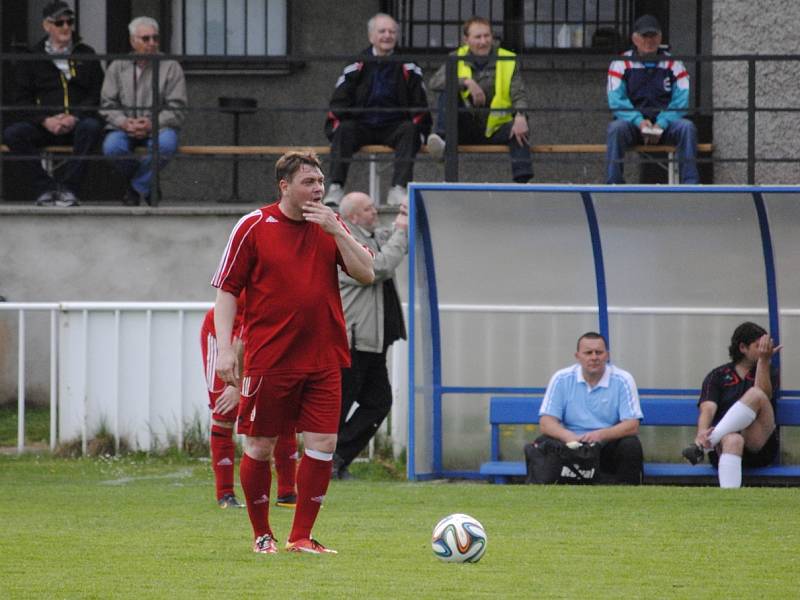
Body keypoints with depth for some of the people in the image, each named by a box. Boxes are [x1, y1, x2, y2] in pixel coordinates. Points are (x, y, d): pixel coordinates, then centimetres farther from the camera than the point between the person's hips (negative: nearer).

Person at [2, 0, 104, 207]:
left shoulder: (86, 55, 13)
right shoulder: (32, 58, 13)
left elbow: (97, 95, 5)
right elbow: (21, 99, 7)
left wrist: (75, 118, -13)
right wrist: (45, 120, -11)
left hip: (77, 123, -1)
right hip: (43, 126, 1)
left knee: (91, 127, -35)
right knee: (12, 134, -27)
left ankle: (68, 188, -32)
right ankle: (45, 188, -21)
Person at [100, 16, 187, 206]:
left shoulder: (171, 67, 2)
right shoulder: (118, 67, 9)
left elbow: (177, 110, -3)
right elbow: (108, 106, 5)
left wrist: (151, 124, -19)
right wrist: (124, 122, -17)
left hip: (157, 128, -1)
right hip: (125, 128, 1)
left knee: (167, 143, -36)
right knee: (112, 146, -32)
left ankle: (138, 187, -12)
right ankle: (147, 187, -3)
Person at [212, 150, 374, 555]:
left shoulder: (331, 226, 9)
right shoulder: (253, 227, -2)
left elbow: (366, 275, 1)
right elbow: (226, 291, -1)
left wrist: (336, 231, -10)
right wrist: (225, 349, -10)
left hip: (323, 361, 3)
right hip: (268, 361, -3)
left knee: (323, 443, -4)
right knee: (260, 447, 1)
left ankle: (301, 537, 4)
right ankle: (262, 535, 16)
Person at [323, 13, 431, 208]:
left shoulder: (408, 68, 6)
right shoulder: (356, 67, 5)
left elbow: (419, 105, 7)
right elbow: (339, 103, 4)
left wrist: (419, 131, -9)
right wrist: (335, 131, -10)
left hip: (394, 128, 0)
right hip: (362, 128, 0)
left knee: (409, 130, -31)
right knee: (344, 129, -30)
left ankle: (398, 190, -40)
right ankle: (336, 188, -37)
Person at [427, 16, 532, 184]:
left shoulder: (508, 61, 2)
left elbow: (519, 94, -9)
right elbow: (435, 82, -12)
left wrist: (520, 117, -31)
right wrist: (466, 82, -28)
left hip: (495, 130, -1)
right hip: (465, 130, 1)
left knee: (520, 129, -31)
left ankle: (522, 180, -36)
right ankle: (442, 139, -32)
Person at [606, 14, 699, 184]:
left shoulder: (673, 64, 7)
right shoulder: (621, 64, 4)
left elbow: (681, 100, -2)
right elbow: (616, 101, -6)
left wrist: (661, 124, -19)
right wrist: (639, 121, -22)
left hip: (664, 125, 1)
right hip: (633, 124, -1)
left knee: (687, 127, -28)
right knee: (616, 128, -33)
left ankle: (690, 185, -31)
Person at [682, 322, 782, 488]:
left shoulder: (769, 372, 18)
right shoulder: (718, 376, 14)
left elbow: (763, 396, -5)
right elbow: (708, 409, -4)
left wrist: (764, 361, -15)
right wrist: (702, 433, -25)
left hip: (760, 446, 1)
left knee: (755, 394, -26)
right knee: (733, 440, -40)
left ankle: (701, 448, -36)